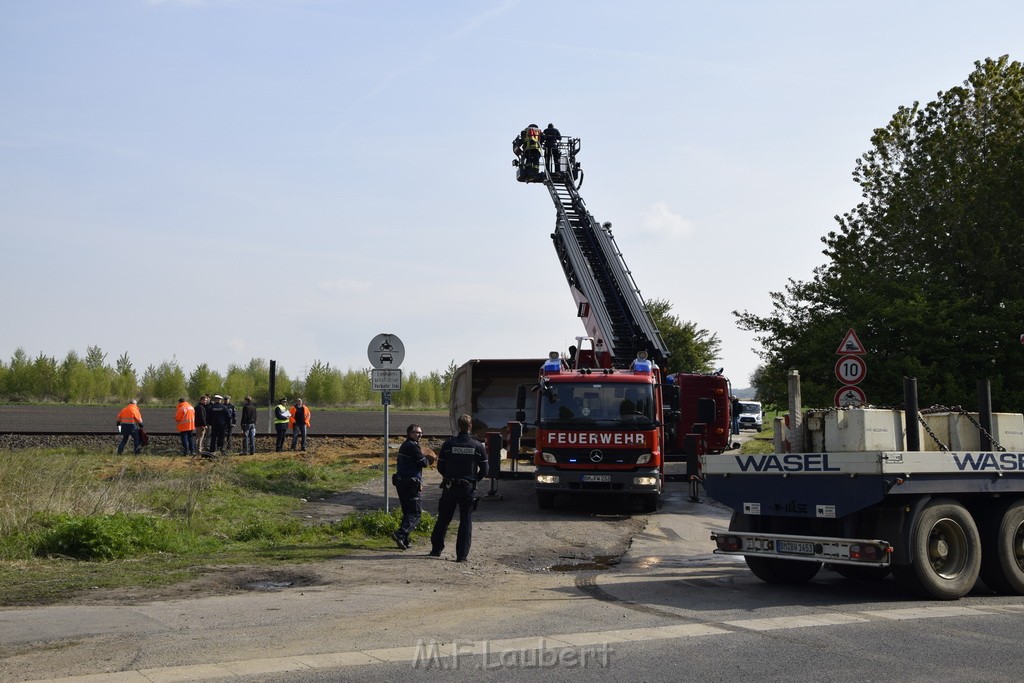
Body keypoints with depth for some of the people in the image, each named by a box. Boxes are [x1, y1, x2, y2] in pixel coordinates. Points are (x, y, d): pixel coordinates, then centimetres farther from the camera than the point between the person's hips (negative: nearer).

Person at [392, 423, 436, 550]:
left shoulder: (404, 445, 18)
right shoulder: (412, 446, -13)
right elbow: (423, 463, -13)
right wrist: (428, 460, 7)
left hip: (401, 481, 10)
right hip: (410, 484, -10)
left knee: (408, 512, 16)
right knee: (416, 513, -8)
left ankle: (404, 540, 14)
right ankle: (400, 534, -22)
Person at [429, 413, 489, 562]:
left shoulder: (449, 444, -4)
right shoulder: (478, 446, -4)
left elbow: (440, 467, 1)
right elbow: (484, 470, -1)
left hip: (450, 487, 1)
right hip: (468, 488, 0)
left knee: (443, 519, 14)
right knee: (466, 521, 5)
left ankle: (436, 549, 21)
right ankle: (462, 554, 0)